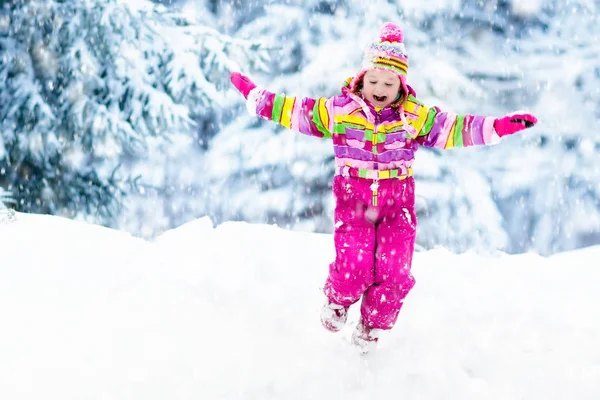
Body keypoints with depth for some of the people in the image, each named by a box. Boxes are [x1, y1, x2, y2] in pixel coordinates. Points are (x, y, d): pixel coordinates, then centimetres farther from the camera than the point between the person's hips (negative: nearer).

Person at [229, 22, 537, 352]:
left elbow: (455, 129, -1)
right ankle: (337, 301, 18)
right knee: (354, 267, -19)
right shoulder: (338, 110, -4)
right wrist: (253, 95, -2)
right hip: (353, 201, -1)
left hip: (397, 203, 1)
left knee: (395, 273, -9)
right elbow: (293, 111, 1)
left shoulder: (416, 116, -1)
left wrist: (500, 127, -9)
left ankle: (372, 327, 19)